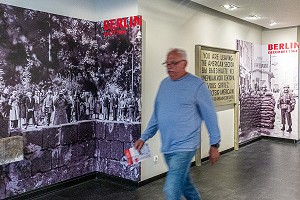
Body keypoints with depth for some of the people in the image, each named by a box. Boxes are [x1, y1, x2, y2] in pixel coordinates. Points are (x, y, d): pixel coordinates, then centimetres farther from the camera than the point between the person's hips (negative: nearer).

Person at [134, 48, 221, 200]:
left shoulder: (197, 85, -9)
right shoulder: (164, 84, 8)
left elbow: (210, 116, -6)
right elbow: (156, 115, 14)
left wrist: (214, 145, -5)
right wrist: (144, 137, 9)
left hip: (184, 147, -6)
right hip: (167, 147, 7)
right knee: (183, 183, 22)